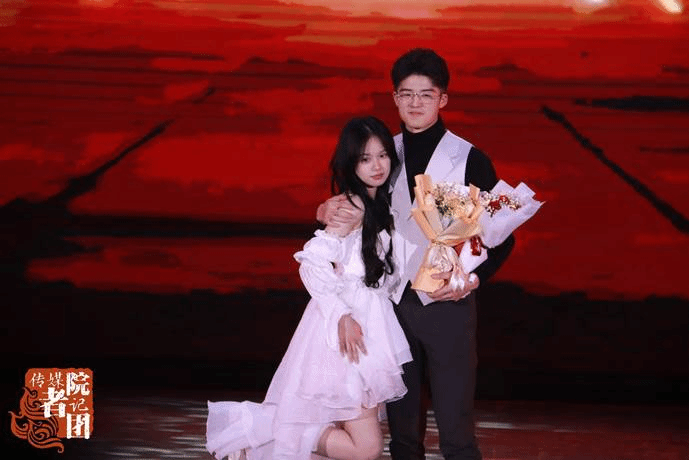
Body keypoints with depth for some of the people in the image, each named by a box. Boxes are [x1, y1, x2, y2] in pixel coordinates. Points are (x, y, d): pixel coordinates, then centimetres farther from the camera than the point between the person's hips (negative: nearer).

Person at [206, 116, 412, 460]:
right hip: (347, 326, -9)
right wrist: (341, 315, -25)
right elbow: (313, 263, -22)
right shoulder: (351, 207, -14)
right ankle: (258, 428, -2)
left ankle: (266, 424, 17)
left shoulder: (379, 204, 12)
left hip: (371, 323, 9)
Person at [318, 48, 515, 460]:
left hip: (448, 303, -4)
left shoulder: (470, 160, -5)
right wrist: (327, 211, -6)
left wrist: (472, 279, -18)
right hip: (394, 302, 4)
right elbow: (355, 211, 16)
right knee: (403, 424, 13)